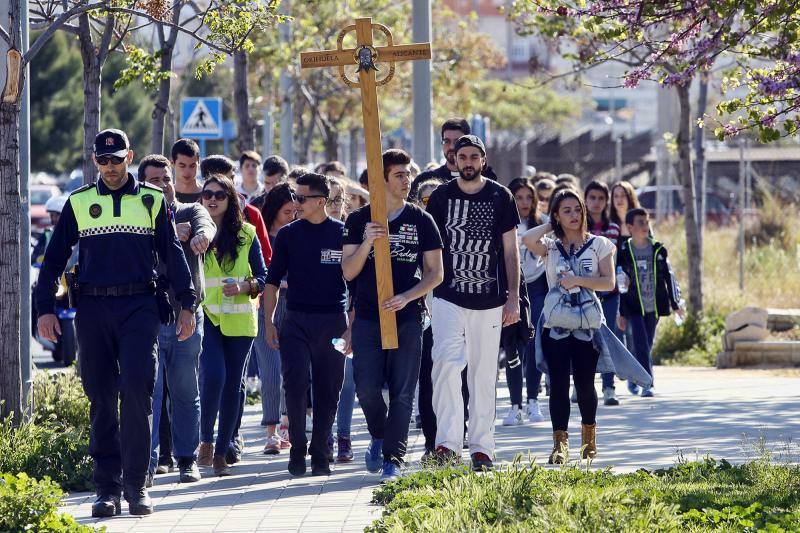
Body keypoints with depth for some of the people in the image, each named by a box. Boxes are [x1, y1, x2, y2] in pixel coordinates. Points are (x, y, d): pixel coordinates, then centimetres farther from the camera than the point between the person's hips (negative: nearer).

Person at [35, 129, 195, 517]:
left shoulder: (152, 200, 9)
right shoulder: (78, 203, 11)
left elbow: (172, 254, 11)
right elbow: (54, 257, 13)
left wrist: (187, 305, 5)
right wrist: (45, 307, 5)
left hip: (139, 306, -2)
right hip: (92, 310, 2)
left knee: (136, 390, -14)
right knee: (101, 398, 1)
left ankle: (136, 484, -9)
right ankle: (107, 488, 4)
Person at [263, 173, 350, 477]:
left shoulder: (342, 234, 3)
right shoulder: (288, 234, 6)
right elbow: (273, 281, 11)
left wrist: (352, 327, 0)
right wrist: (268, 323, 5)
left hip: (333, 322, 0)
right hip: (296, 322, 0)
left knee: (328, 391, 3)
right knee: (296, 384, -13)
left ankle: (320, 455, 11)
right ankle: (297, 452, -2)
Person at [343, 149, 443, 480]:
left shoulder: (421, 221, 5)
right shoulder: (359, 221, 5)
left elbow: (435, 273, 5)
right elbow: (348, 272, 1)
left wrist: (406, 297, -11)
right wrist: (367, 243, -17)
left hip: (407, 317, 0)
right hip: (368, 316, 0)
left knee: (402, 392, -3)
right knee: (367, 387, -6)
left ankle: (393, 458, 1)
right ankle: (379, 436, 23)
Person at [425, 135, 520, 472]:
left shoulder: (500, 197, 4)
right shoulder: (441, 196, 5)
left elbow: (510, 251, 7)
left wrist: (513, 298, 1)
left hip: (489, 301, 1)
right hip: (449, 298, -1)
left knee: (484, 374, 5)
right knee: (447, 361, -19)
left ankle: (481, 447, 11)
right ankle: (448, 441, -21)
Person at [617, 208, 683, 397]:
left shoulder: (658, 250, 3)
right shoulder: (623, 252, -3)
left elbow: (669, 277, 7)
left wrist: (675, 304, 4)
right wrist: (621, 312, -1)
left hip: (654, 306, 3)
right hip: (634, 308, -3)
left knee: (646, 346, 8)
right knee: (642, 346, -12)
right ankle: (647, 384, -10)